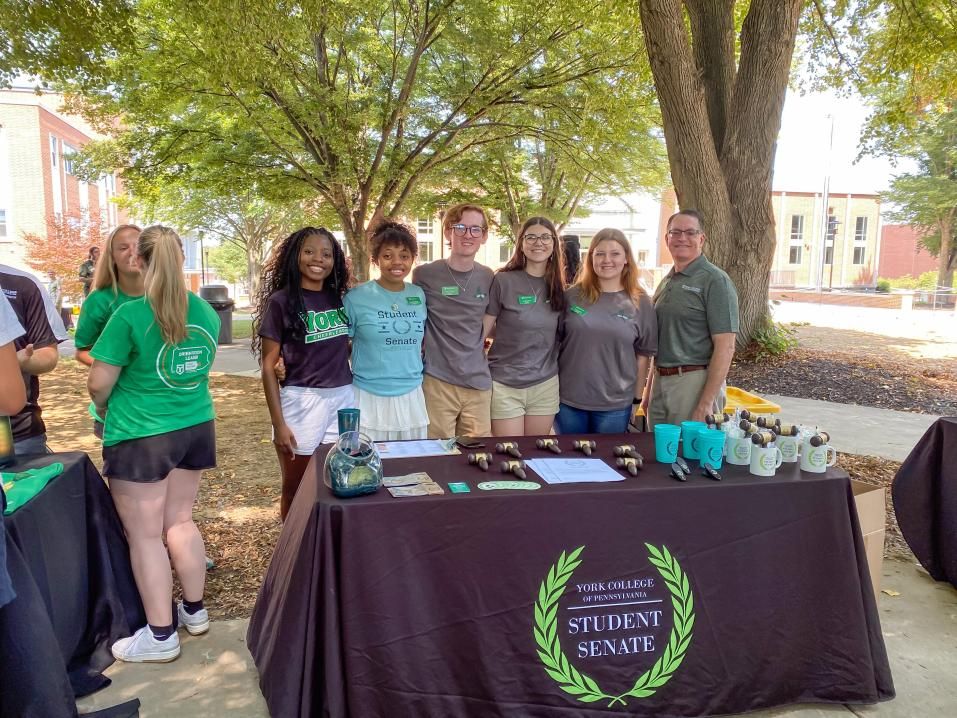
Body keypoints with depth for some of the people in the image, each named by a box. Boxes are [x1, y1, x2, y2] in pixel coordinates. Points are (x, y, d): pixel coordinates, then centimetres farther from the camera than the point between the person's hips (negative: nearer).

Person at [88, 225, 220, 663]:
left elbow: (99, 384, -12)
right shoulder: (206, 311, 1)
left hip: (140, 436, -6)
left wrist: (106, 409, 8)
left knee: (145, 535, 5)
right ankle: (195, 611, 30)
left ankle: (160, 636, 14)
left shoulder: (129, 315, -18)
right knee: (179, 520, 19)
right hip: (195, 427, 6)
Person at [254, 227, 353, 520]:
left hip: (343, 399, 4)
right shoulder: (281, 301, -6)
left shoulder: (339, 298, 8)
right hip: (302, 401, -4)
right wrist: (279, 423, -11)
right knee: (296, 490, 11)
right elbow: (268, 366, -7)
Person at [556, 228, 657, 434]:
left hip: (616, 405, 0)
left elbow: (643, 355, 4)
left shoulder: (640, 303, 0)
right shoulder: (572, 296, -1)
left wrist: (637, 399, 4)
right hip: (568, 401, 1)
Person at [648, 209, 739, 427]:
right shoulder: (665, 283, 13)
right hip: (661, 382, 7)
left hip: (695, 382, -7)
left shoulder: (715, 281, -9)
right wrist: (649, 392, 16)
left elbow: (725, 346, -15)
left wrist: (706, 404, -20)